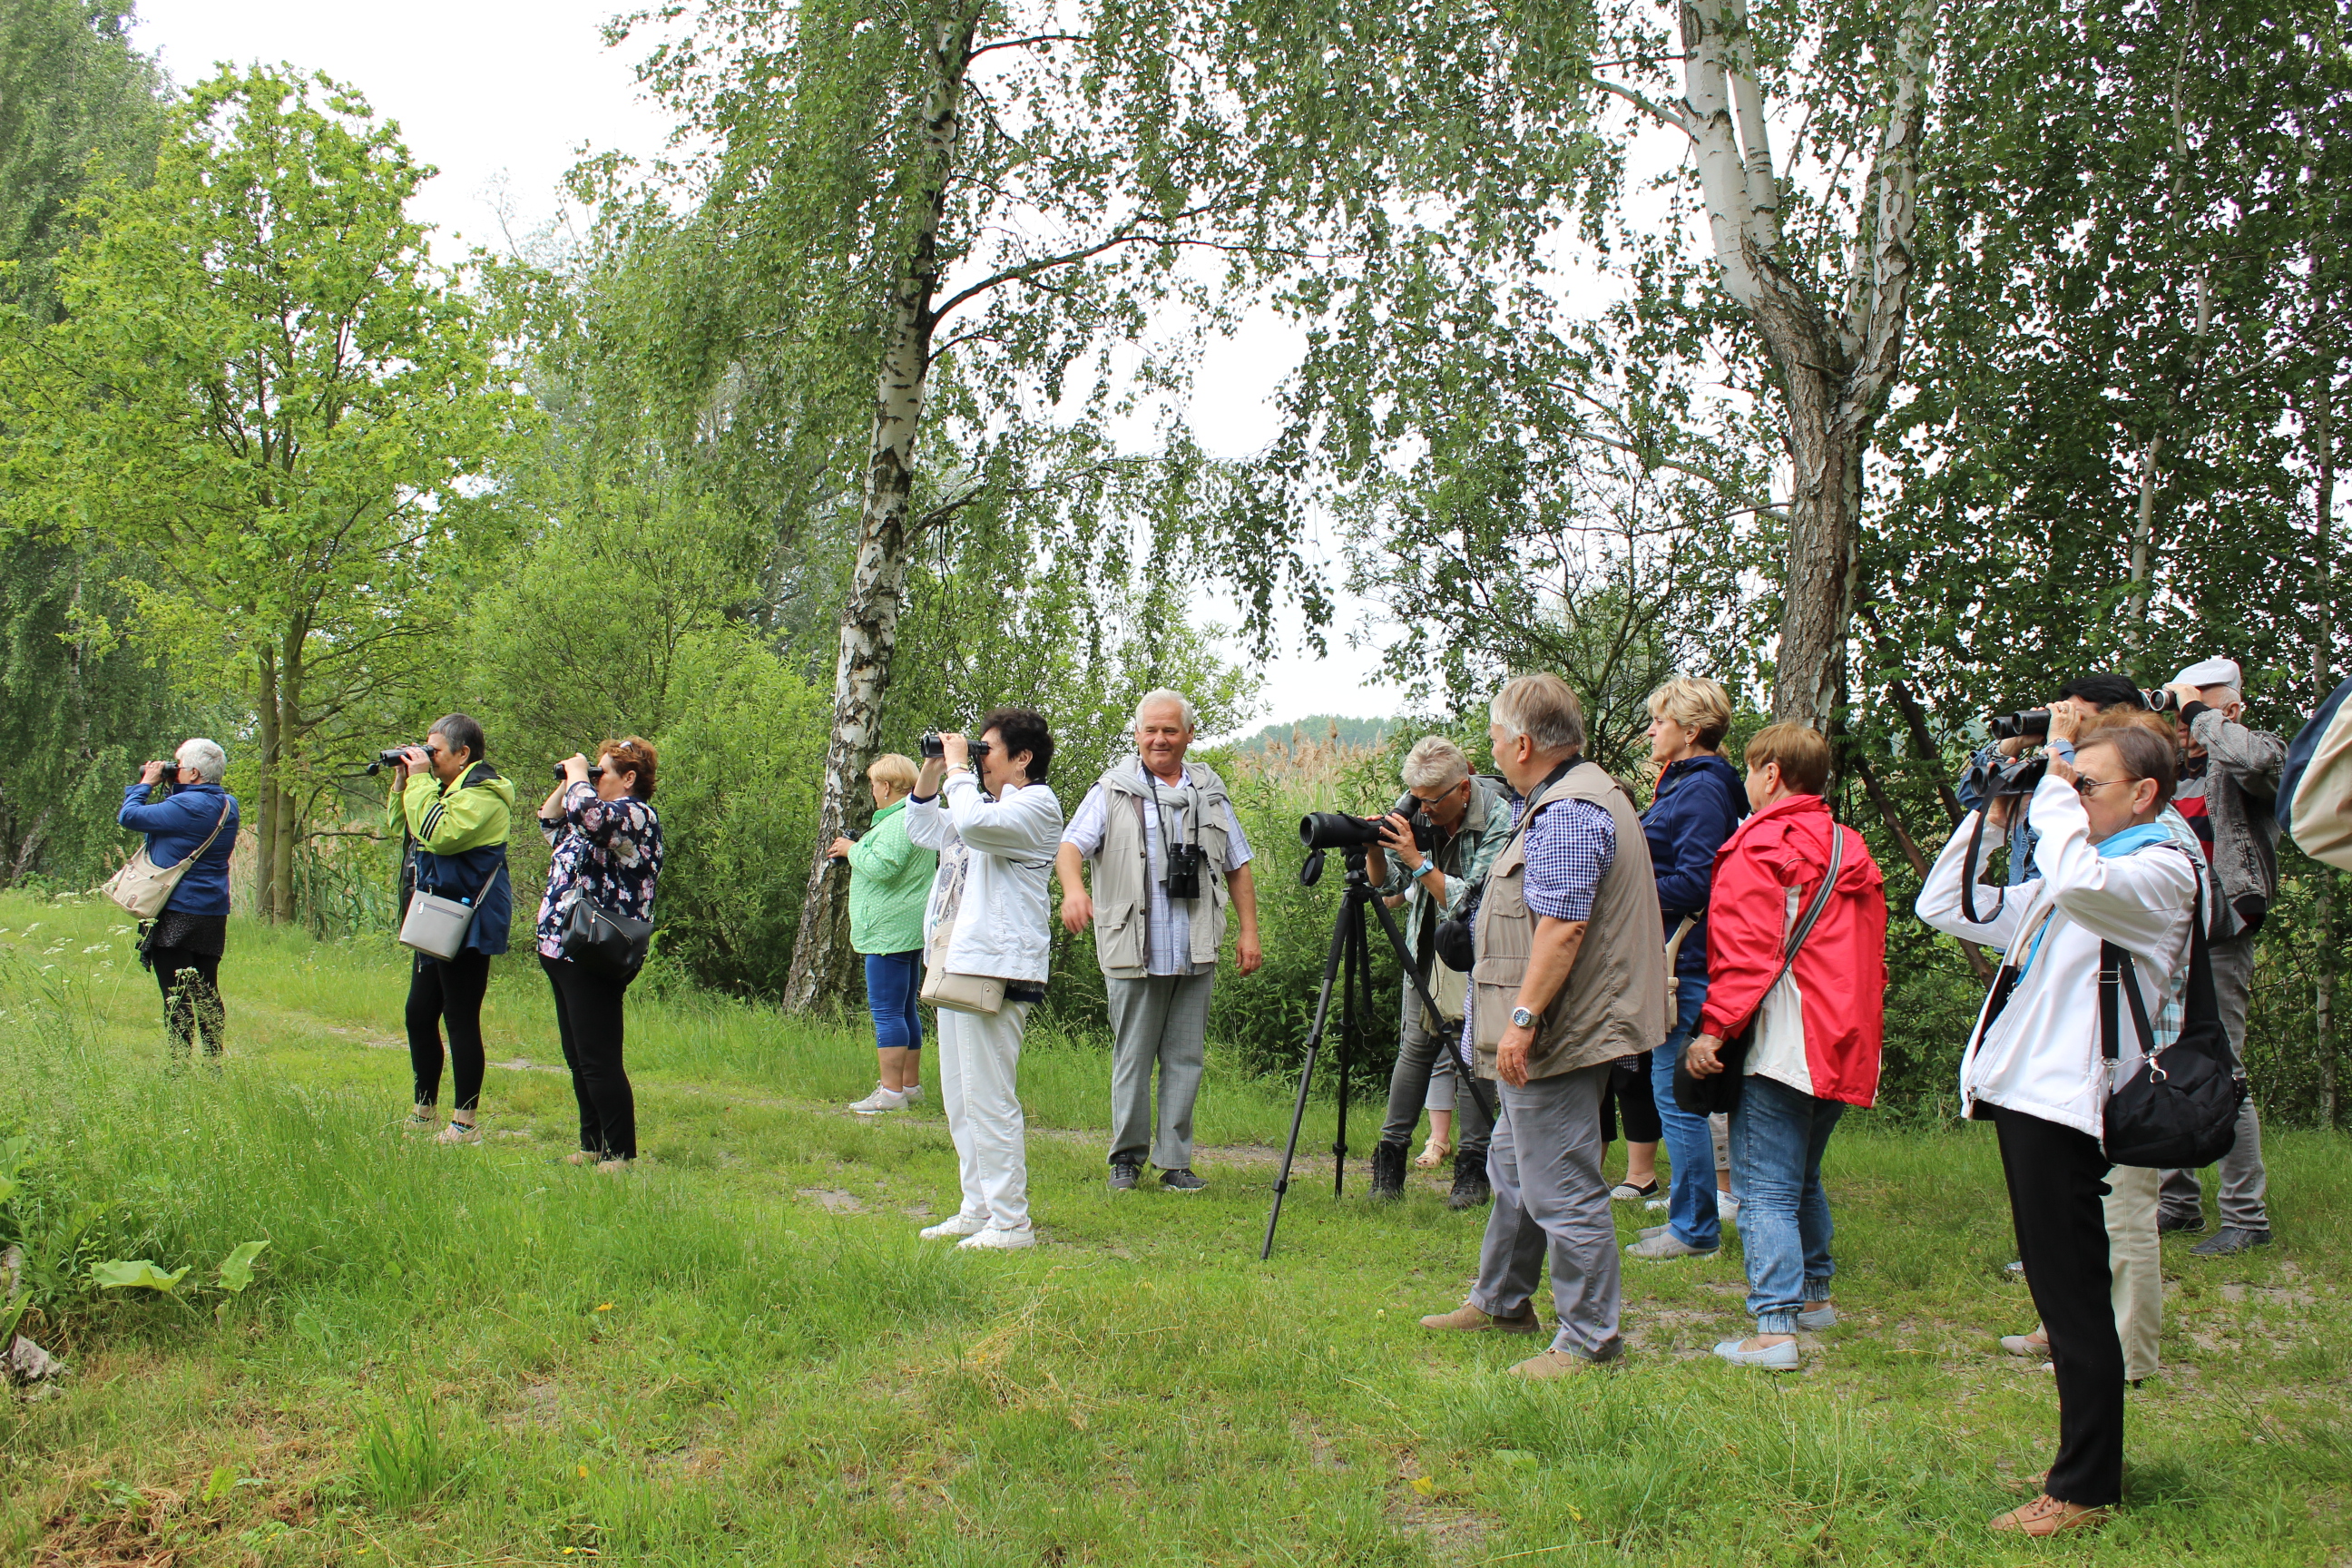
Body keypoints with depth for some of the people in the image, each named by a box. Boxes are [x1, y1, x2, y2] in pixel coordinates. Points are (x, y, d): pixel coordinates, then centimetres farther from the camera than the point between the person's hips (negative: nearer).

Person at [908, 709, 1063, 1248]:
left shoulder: (1036, 804, -8)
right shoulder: (987, 803, 21)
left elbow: (973, 824, -27)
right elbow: (923, 830, 34)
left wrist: (958, 769, -12)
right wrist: (931, 776, 19)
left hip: (997, 970, -10)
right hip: (957, 963, 10)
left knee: (989, 1100, -10)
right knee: (959, 1100, 14)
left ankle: (1010, 1223, -5)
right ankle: (977, 1210, 23)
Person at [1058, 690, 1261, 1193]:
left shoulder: (1211, 792, 14)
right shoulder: (1114, 790, 4)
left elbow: (1238, 866, 19)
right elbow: (1070, 845, -7)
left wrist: (1248, 931, 10)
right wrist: (1073, 887, -28)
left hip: (1196, 955, 3)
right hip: (1133, 953, -3)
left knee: (1186, 1059, 5)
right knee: (1132, 1058, 3)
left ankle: (1175, 1162, 13)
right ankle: (1127, 1155, 16)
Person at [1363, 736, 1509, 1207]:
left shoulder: (1498, 821, -21)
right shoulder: (1417, 815, -6)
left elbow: (1469, 902, -26)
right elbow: (1386, 883, 1)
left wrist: (1416, 859, -29)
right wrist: (1375, 849, -19)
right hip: (1425, 950, 4)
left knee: (1469, 1053, -5)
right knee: (1415, 1045, 4)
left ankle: (1474, 1168, 3)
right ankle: (1391, 1155, 12)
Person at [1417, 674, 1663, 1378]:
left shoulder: (1569, 814, -20)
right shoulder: (1573, 796, 16)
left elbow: (1563, 927, -27)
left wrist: (1522, 1018, -26)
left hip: (1556, 1036, -12)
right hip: (1553, 1032, 12)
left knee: (1562, 1189, -4)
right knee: (1514, 1169, 22)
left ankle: (1590, 1339, 5)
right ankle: (1500, 1301, 36)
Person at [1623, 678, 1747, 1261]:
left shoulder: (1703, 789, -13)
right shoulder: (1683, 783, 18)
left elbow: (1695, 881, -21)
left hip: (1687, 962, -10)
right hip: (1673, 955, 10)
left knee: (1675, 1092, -5)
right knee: (1675, 1089, 14)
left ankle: (1696, 1229, 3)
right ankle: (1691, 1214, 22)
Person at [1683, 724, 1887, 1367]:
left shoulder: (1758, 848, -10)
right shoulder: (1852, 851, 16)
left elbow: (1745, 951, -19)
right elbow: (1870, 956, 20)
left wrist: (1711, 1027, -18)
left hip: (1781, 1045, -8)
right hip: (1844, 1047, 9)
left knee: (1766, 1191, -8)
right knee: (1804, 1178, 23)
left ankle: (1774, 1328, -13)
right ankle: (1814, 1294, 34)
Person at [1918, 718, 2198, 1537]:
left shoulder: (2161, 871, -7)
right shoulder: (2058, 878, 21)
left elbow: (2080, 883, -30)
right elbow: (1945, 906, 21)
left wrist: (2057, 772, -18)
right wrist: (1995, 812, 14)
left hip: (2065, 1102, -9)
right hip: (2023, 1095, 9)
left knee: (2073, 1299, -3)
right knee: (2060, 1294, 16)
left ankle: (2084, 1490, 7)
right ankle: (2089, 1461, 27)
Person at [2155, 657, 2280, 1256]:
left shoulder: (2262, 753, 0)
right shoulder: (2171, 770, 18)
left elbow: (2249, 757, -23)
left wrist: (2198, 709, -9)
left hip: (2218, 942, -6)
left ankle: (2247, 1215, 1)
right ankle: (2178, 1201, 19)